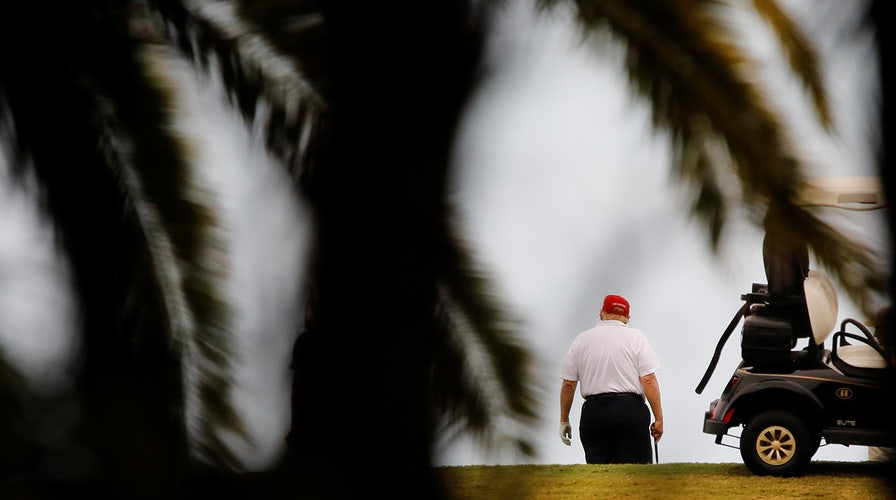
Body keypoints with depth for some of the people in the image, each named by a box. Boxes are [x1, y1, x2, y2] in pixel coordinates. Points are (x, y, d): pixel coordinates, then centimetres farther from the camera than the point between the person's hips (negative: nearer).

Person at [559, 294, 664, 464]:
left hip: (593, 412, 2)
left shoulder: (581, 340, 9)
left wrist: (564, 420, 15)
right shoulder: (636, 337, 1)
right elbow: (649, 380, -7)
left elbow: (568, 384, 7)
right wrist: (658, 419, -5)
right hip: (631, 410, -2)